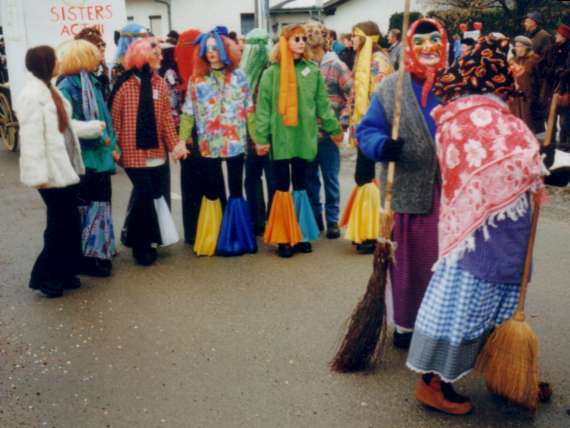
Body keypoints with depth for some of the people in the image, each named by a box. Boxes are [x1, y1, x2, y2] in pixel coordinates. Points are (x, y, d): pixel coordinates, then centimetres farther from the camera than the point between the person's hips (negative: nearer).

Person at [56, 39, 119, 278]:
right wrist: (100, 137, -17)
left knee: (100, 202, 16)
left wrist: (112, 145, 7)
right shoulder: (66, 87, -13)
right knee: (84, 206, 0)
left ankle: (98, 251, 30)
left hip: (100, 155, 8)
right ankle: (86, 256, 10)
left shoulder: (92, 83, 11)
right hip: (82, 157, -8)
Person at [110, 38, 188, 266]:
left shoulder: (160, 84, 8)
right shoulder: (124, 84, -5)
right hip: (134, 152, -5)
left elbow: (167, 118, 5)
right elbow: (115, 118, -4)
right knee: (145, 194, -8)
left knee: (155, 195, 6)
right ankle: (140, 245, 10)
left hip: (157, 152, 5)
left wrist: (174, 143, -6)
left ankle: (144, 243, 23)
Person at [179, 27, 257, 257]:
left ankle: (236, 239, 18)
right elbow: (188, 114, 0)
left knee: (236, 190, 8)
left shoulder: (238, 76, 2)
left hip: (235, 143, 0)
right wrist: (182, 140, -8)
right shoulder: (197, 79, 3)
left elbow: (249, 111, 2)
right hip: (208, 145, 1)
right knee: (211, 192, 9)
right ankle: (212, 241, 20)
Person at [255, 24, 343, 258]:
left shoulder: (313, 71, 3)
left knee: (300, 185, 11)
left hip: (303, 137, 2)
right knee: (282, 186, 3)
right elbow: (263, 107, -4)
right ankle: (283, 238, 11)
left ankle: (301, 235, 21)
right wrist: (261, 137, -9)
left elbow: (322, 103, 10)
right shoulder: (271, 73, -4)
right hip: (280, 138, -2)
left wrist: (334, 128, 13)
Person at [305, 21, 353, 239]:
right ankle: (314, 217, 25)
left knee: (330, 178, 6)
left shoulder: (335, 65, -3)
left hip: (328, 132, -3)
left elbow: (353, 94, -5)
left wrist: (342, 123, -10)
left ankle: (332, 220, 17)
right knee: (309, 177, 11)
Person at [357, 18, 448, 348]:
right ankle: (406, 323, 28)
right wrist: (382, 146, -22)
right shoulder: (390, 88, 1)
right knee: (409, 260, 11)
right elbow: (367, 131, 0)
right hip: (409, 192, -1)